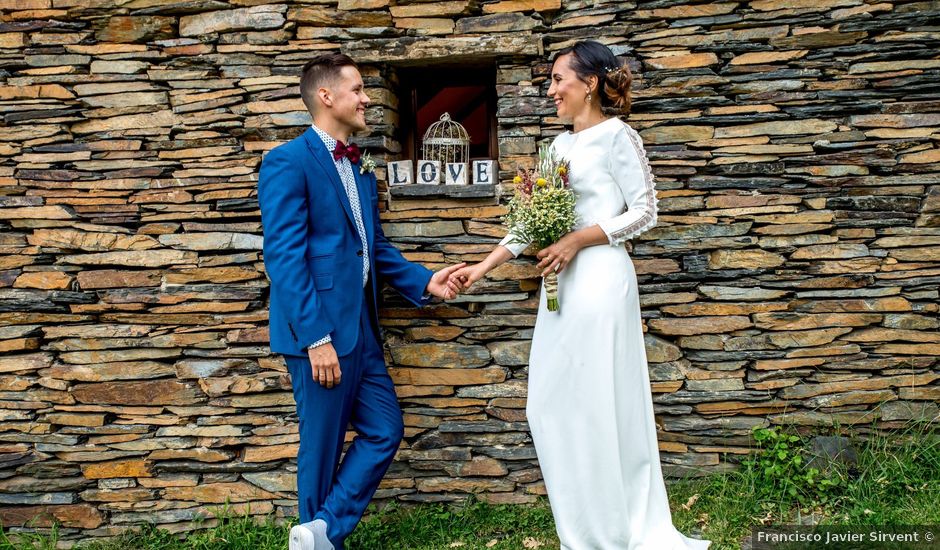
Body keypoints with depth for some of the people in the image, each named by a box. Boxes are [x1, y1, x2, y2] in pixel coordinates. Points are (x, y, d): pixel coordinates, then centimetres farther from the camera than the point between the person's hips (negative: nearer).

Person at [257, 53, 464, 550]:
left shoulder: (359, 170, 15)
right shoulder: (288, 162, -11)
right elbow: (283, 257, -17)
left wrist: (424, 282, 5)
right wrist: (316, 338, -21)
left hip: (361, 328, 8)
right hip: (319, 331, -8)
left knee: (385, 430, 8)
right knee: (322, 447, 3)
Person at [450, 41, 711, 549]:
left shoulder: (616, 136, -6)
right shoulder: (562, 144, 16)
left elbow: (645, 212, -8)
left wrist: (578, 240, -16)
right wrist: (484, 266, 10)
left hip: (599, 280, -8)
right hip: (562, 283, 8)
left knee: (595, 406, -3)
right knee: (553, 407, 9)